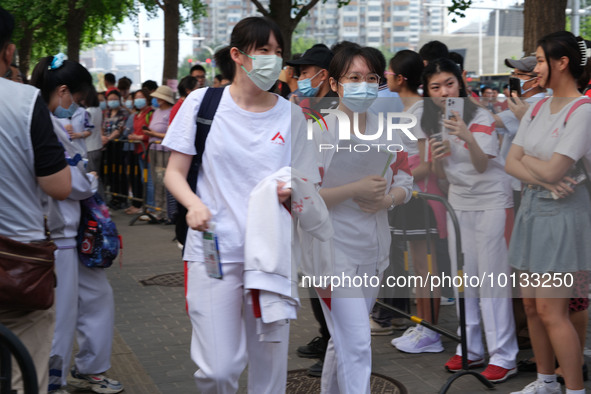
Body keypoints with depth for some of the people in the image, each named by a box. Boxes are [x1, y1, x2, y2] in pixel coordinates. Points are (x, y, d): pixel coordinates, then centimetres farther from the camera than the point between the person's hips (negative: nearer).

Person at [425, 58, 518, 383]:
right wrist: (436, 156, -18)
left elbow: (482, 165, -26)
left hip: (491, 201, -6)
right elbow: (440, 174, 5)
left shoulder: (480, 116, -15)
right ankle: (470, 349, 19)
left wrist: (469, 138, -45)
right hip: (458, 202, 6)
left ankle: (503, 356, -3)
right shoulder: (433, 122, 2)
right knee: (463, 277, 9)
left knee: (492, 277, -7)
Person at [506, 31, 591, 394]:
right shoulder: (537, 109, 10)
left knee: (551, 310, -8)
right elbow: (511, 163, 3)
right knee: (532, 305, 12)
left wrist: (525, 159, -2)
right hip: (532, 210, 8)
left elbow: (552, 169, -20)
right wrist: (543, 179, -15)